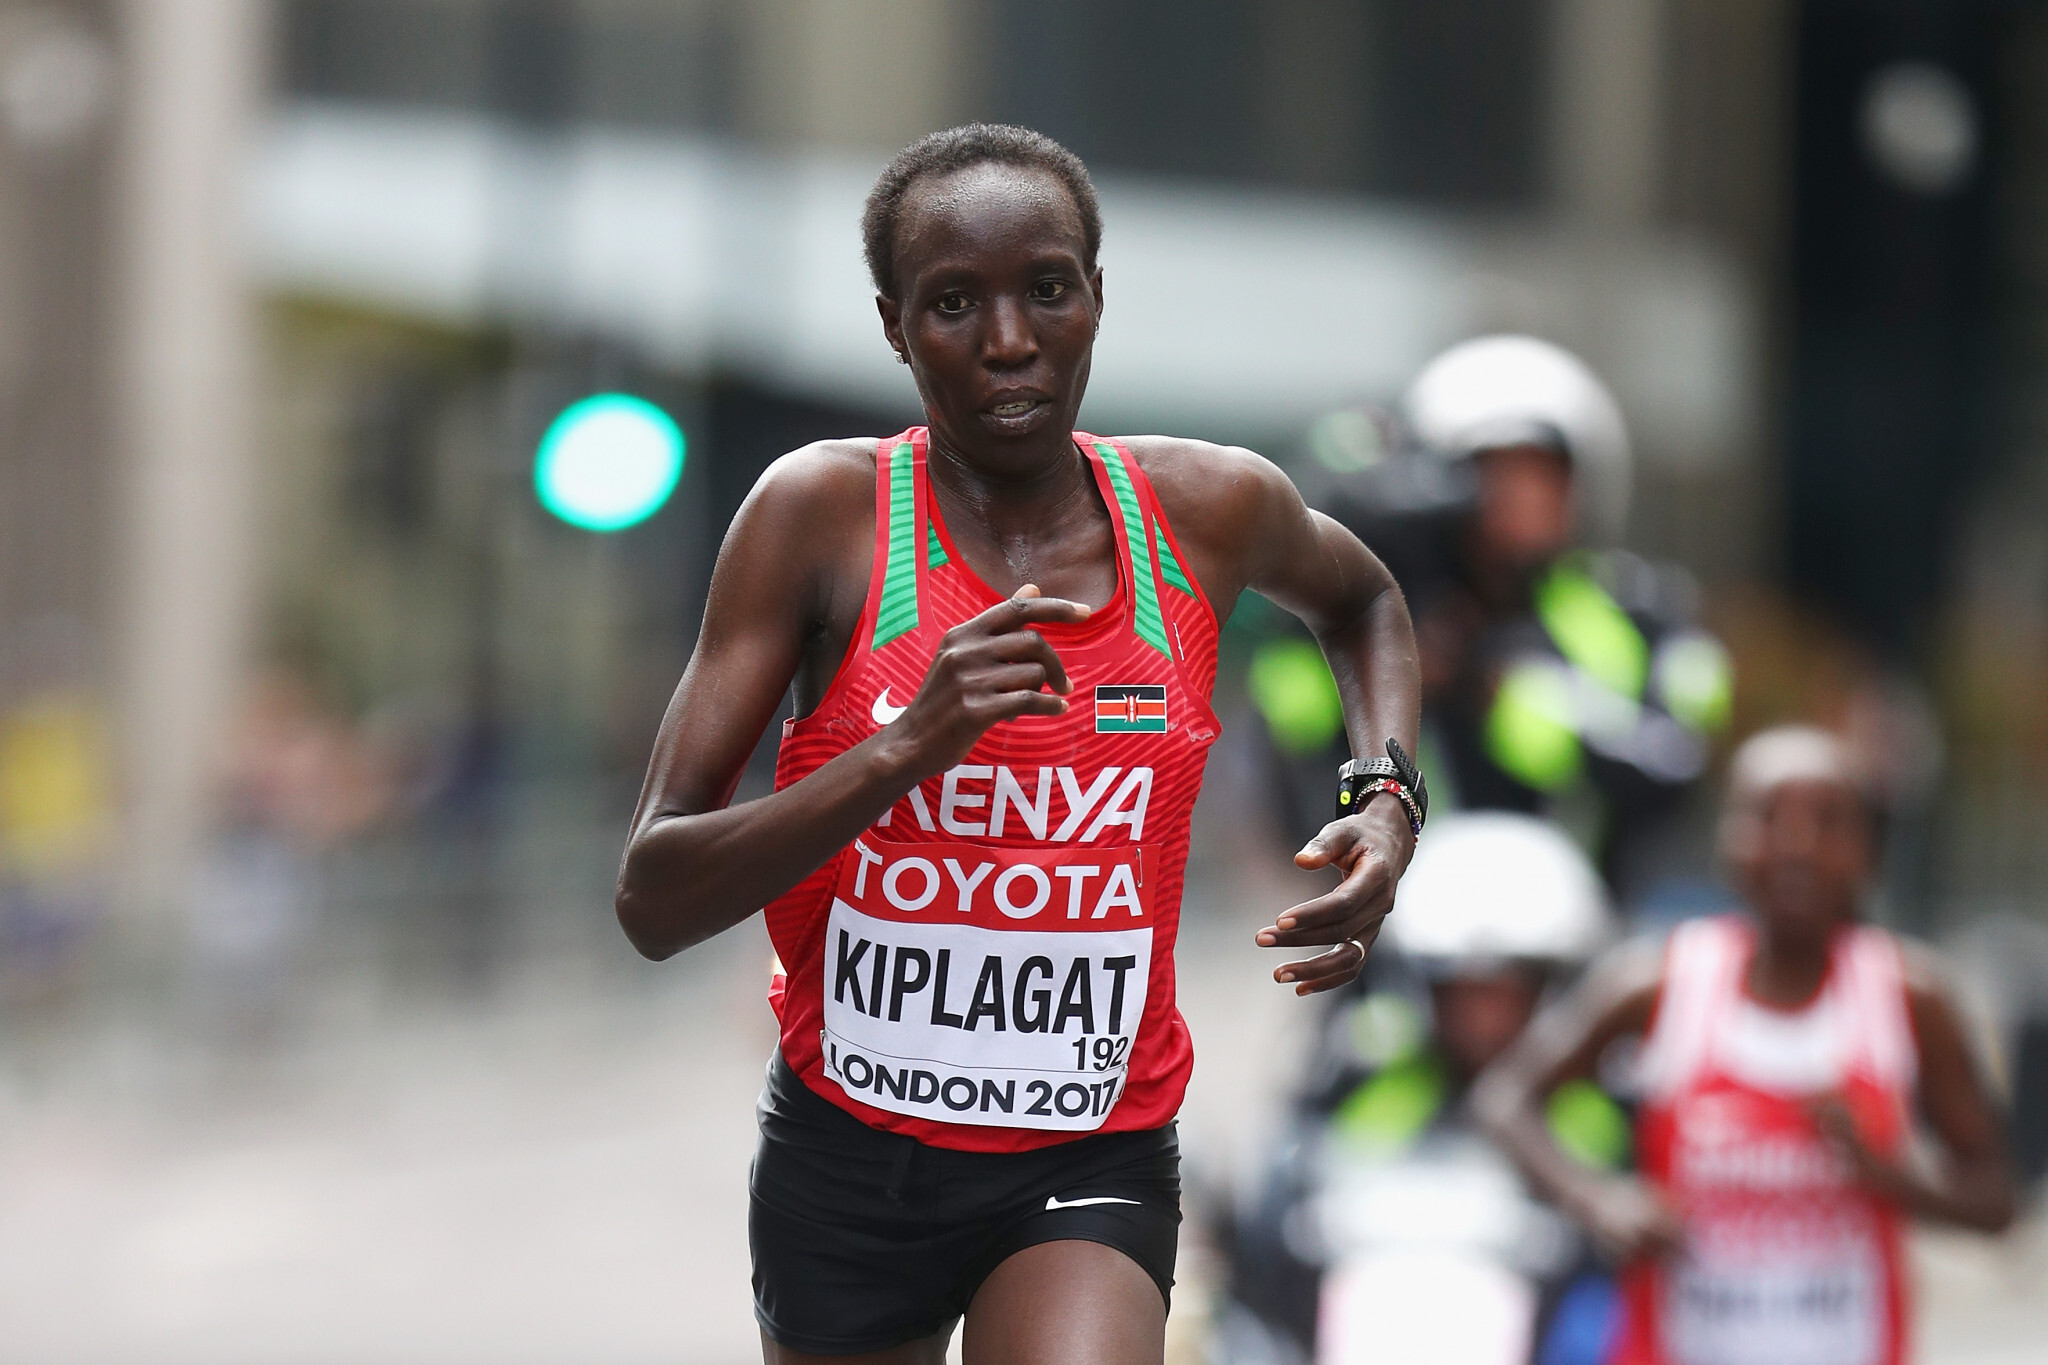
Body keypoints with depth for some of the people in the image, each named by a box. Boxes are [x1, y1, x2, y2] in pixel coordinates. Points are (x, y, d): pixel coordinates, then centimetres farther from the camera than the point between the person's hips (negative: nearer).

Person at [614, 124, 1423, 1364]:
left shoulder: (1211, 510, -3)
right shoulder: (824, 511, -10)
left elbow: (1361, 602, 24)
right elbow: (654, 902, -14)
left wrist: (1389, 801, 5)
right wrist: (904, 747, -28)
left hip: (1089, 1166, 0)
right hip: (847, 1156, 0)